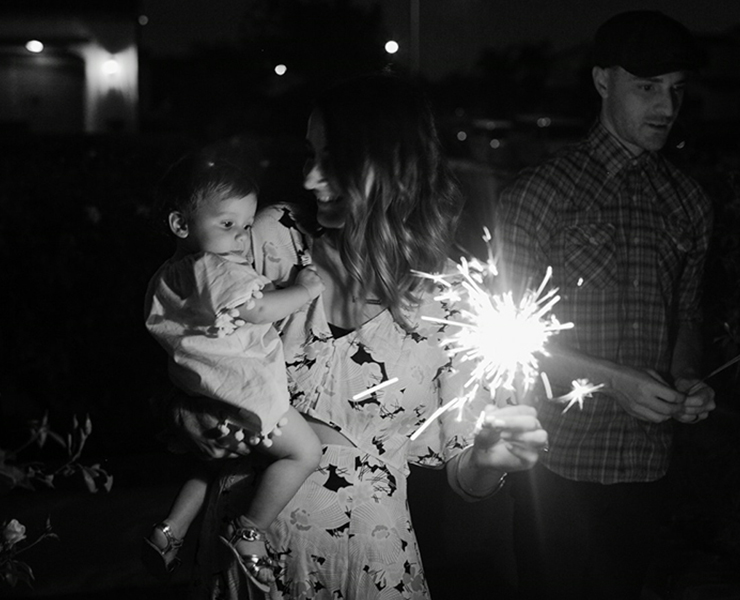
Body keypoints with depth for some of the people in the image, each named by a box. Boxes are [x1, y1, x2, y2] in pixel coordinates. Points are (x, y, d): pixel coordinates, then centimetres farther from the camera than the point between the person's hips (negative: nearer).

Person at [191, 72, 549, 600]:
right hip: (250, 536, 1)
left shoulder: (451, 296, -8)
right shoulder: (276, 239, -8)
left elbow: (462, 474, -4)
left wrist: (490, 458, -25)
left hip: (369, 556, -1)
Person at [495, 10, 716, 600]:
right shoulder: (541, 192, -6)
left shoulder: (689, 202, 9)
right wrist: (613, 381, -17)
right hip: (559, 459, -4)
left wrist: (686, 378, -4)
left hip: (646, 462, 4)